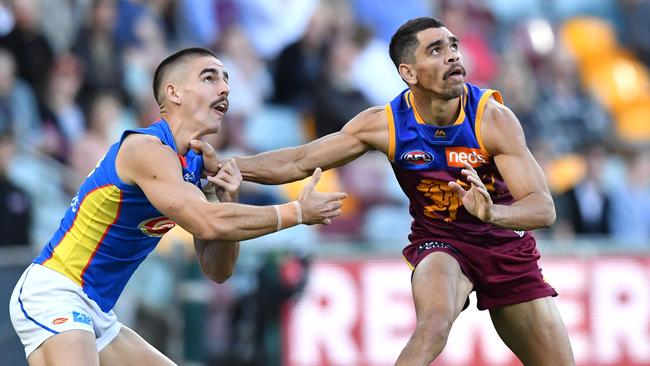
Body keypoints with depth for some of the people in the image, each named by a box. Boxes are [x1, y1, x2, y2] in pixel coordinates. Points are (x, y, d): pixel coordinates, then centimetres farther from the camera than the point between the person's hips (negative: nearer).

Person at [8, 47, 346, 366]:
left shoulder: (197, 165, 10)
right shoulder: (145, 148, -16)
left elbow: (216, 270, 9)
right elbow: (208, 224, -30)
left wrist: (225, 200, -7)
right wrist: (297, 212, -20)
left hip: (97, 314, 10)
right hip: (53, 295, -10)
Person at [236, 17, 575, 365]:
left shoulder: (492, 118, -23)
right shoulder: (385, 124, -18)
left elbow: (544, 208, -30)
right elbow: (300, 162, -9)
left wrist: (492, 213, -51)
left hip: (507, 245, 1)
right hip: (439, 243, -1)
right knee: (433, 327, -34)